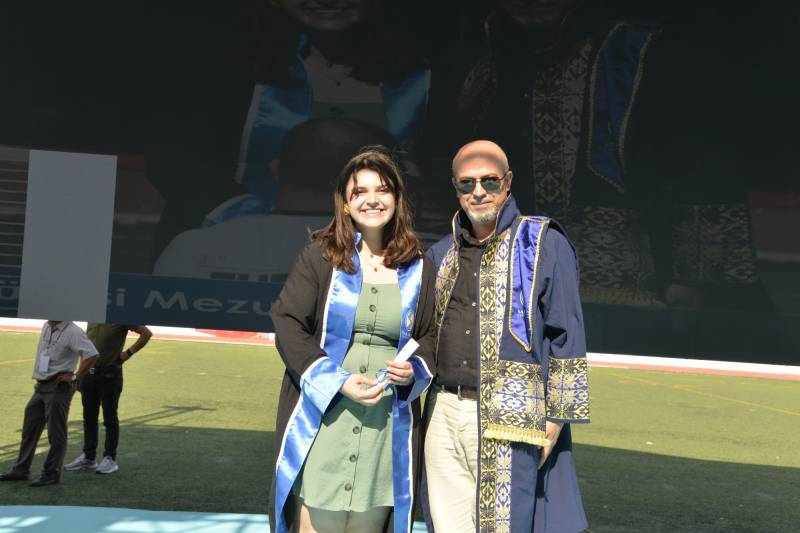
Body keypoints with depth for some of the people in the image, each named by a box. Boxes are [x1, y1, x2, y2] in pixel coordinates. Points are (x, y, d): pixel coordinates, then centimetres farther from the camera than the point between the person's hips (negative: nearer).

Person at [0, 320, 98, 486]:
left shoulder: (73, 332, -15)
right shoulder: (46, 327, 11)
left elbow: (91, 354, -25)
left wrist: (75, 377, -20)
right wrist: (37, 372, 15)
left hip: (59, 387, -8)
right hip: (40, 386, 8)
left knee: (56, 433, 0)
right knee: (29, 428, 15)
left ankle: (51, 474, 10)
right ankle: (20, 470, 27)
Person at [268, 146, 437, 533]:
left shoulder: (418, 269, 8)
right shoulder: (318, 256, 0)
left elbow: (430, 336, 16)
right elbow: (287, 324, -4)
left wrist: (414, 370, -5)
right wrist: (338, 381, -13)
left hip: (388, 424, 2)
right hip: (321, 418, -2)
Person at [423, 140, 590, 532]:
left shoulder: (545, 243, -2)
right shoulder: (442, 254, 14)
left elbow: (566, 337, -4)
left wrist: (557, 416, -7)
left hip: (508, 424, -5)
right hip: (443, 416, 5)